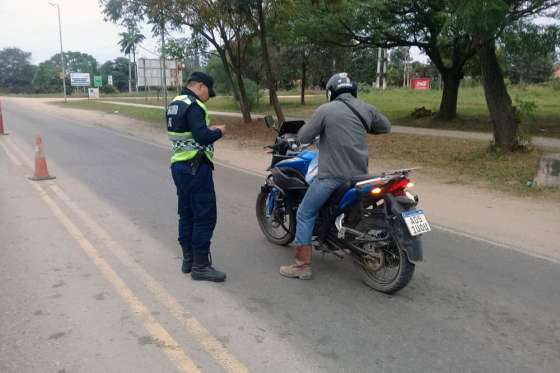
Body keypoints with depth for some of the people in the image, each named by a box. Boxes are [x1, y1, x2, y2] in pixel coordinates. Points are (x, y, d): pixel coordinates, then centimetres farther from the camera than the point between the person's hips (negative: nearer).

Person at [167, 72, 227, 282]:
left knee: (186, 214, 15)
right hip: (196, 167, -10)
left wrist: (207, 130, 13)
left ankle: (188, 259, 24)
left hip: (178, 165, 10)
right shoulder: (193, 106, -16)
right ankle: (200, 266, 0)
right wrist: (218, 132, -7)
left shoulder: (174, 104, 15)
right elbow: (202, 137, -25)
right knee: (205, 216, -5)